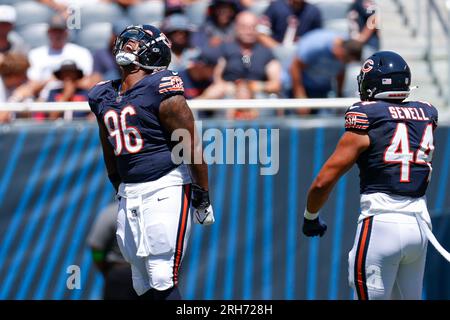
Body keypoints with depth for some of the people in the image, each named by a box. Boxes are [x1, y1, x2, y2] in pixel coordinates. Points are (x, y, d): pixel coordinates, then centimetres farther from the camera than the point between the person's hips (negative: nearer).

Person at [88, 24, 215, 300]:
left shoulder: (160, 90, -10)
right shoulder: (103, 97, 13)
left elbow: (192, 148, -9)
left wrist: (202, 197, -7)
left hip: (165, 189, -7)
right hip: (130, 194, 7)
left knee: (163, 282, -12)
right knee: (145, 286, 9)